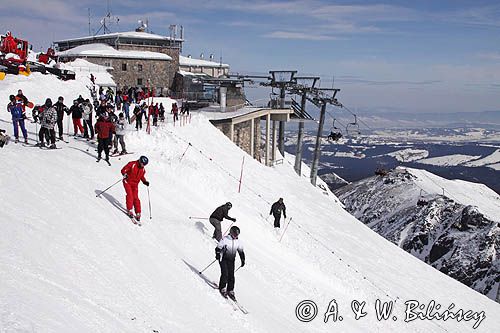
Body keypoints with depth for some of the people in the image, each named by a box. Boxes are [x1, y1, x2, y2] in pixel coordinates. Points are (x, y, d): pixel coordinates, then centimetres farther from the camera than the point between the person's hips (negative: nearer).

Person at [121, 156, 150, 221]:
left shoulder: (143, 169, 5)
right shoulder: (132, 164, -12)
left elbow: (142, 177, 19)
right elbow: (123, 170, -12)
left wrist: (145, 181, 0)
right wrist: (125, 174, -32)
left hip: (135, 184, 4)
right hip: (127, 182, -4)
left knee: (135, 198, -3)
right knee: (130, 195, -19)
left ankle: (138, 213, 0)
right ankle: (130, 210, -11)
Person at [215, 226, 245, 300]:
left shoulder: (238, 242, 5)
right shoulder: (225, 239, -10)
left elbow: (241, 251, 16)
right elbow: (218, 247, -9)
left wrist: (243, 260, 10)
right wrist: (218, 254, -25)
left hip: (231, 260, 4)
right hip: (223, 259, -4)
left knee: (231, 275, -1)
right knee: (225, 274, -15)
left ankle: (230, 291, 9)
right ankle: (222, 288, 1)